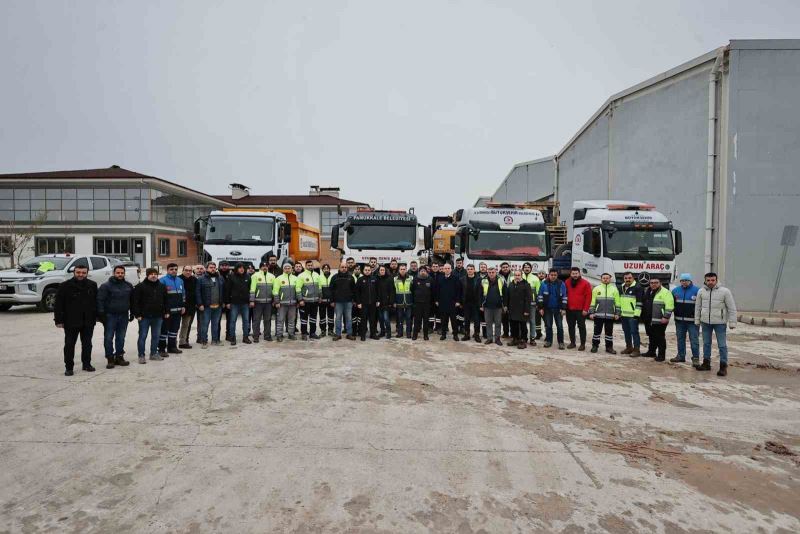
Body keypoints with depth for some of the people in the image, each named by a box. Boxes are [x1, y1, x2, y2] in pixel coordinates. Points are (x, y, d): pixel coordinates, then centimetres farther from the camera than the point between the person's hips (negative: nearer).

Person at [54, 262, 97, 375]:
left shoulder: (92, 285, 5)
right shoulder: (65, 286, -6)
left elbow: (96, 302, 12)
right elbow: (58, 305, -6)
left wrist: (96, 317, 10)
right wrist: (59, 320, -10)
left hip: (88, 322, 3)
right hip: (71, 322, -3)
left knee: (87, 344, 12)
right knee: (69, 345, 4)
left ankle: (86, 364, 24)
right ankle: (68, 367, 13)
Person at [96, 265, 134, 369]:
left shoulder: (128, 286, 9)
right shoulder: (106, 286, -5)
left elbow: (132, 300, 15)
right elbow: (100, 301, -9)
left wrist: (132, 313, 12)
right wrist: (101, 314, -15)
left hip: (124, 316, 4)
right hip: (110, 316, -4)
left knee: (121, 338, 10)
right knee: (108, 338, 0)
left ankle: (119, 357, 19)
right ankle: (110, 358, 7)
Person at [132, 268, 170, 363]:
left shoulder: (162, 286, 9)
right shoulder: (140, 286, -6)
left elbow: (166, 300, 14)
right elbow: (135, 301, -9)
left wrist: (167, 311, 8)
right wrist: (137, 314, -13)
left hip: (158, 316, 5)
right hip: (144, 317, -4)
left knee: (156, 336, 12)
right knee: (142, 336, 2)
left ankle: (154, 353, 23)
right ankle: (141, 355, 11)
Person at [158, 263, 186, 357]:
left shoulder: (180, 280, 14)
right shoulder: (163, 280, -7)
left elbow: (183, 294, 19)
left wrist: (183, 306, 14)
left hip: (177, 310, 7)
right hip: (167, 310, -7)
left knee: (175, 328, 13)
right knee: (164, 329, -2)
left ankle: (172, 346, 24)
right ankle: (161, 349, 5)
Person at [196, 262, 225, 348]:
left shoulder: (221, 278, 10)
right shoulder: (201, 279, -3)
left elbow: (223, 291, 15)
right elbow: (198, 292, -6)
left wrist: (223, 302, 9)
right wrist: (200, 304, -11)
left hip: (218, 306, 4)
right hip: (206, 306, -4)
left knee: (216, 324, 12)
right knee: (205, 324, 0)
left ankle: (215, 340, 21)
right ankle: (204, 341, 8)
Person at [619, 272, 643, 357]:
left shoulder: (637, 287, -9)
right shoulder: (622, 287, 14)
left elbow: (639, 302, -13)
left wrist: (637, 314, -17)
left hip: (633, 315, -7)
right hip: (624, 315, 7)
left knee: (634, 332, -5)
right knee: (626, 331, 14)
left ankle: (636, 350, 0)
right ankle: (629, 347, 25)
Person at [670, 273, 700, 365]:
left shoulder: (697, 291, -5)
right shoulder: (676, 290, 9)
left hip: (692, 320, -5)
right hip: (679, 320, 5)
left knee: (694, 339, -1)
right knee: (680, 338, 12)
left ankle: (695, 357, 7)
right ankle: (681, 356, 22)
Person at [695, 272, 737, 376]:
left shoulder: (725, 291, -8)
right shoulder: (701, 291, 3)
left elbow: (732, 308, -6)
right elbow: (698, 307, 11)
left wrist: (732, 322, -9)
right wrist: (697, 320, 10)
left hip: (719, 322, -4)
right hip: (705, 322, 4)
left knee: (722, 345, 0)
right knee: (706, 343, 14)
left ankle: (723, 367, 7)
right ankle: (706, 363, 25)